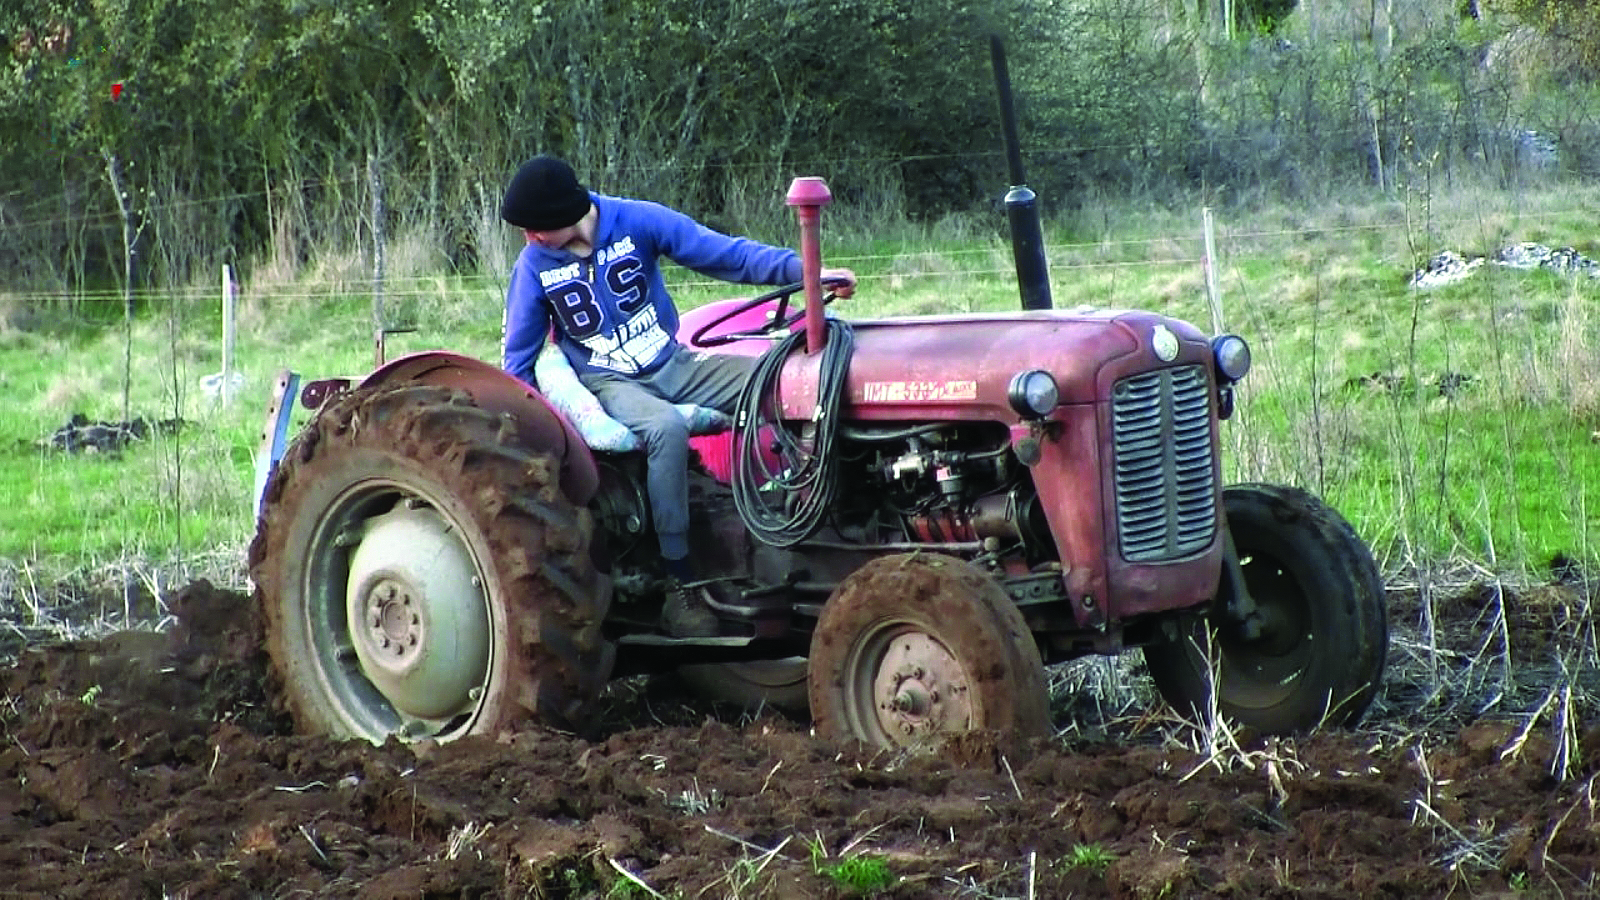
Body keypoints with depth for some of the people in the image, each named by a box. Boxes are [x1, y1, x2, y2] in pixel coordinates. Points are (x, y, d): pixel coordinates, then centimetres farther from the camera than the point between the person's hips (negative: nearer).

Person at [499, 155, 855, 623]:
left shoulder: (636, 221, -9)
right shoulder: (534, 266, -7)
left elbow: (724, 253, -10)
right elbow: (518, 358, 3)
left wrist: (805, 270, -20)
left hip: (673, 364, 3)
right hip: (608, 383, -3)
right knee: (665, 427, -37)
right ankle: (680, 579, -31)